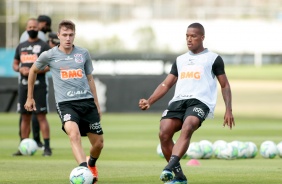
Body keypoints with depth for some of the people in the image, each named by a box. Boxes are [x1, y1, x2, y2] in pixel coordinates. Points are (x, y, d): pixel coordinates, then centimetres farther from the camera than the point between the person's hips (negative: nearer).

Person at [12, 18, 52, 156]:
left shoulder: (43, 46, -1)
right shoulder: (21, 46, 15)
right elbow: (15, 64, 20)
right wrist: (20, 69, -3)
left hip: (39, 84, -5)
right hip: (24, 84, 5)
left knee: (41, 116, -9)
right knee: (25, 117, 8)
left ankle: (47, 147, -9)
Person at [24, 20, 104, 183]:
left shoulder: (83, 54, 8)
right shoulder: (49, 55, 1)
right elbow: (33, 71, 20)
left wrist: (97, 105, 19)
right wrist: (30, 97, 24)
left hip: (87, 101, 3)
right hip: (65, 103, -3)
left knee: (99, 143, 6)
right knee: (74, 134, -33)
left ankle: (92, 164, 40)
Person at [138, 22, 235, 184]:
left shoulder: (213, 58, 14)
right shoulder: (180, 60, 26)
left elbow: (225, 85, 14)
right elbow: (166, 84, 23)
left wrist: (228, 110, 3)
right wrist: (149, 102, 8)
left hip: (200, 101, -5)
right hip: (178, 101, 5)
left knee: (187, 129, -34)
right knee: (164, 133, -20)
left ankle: (169, 169, -48)